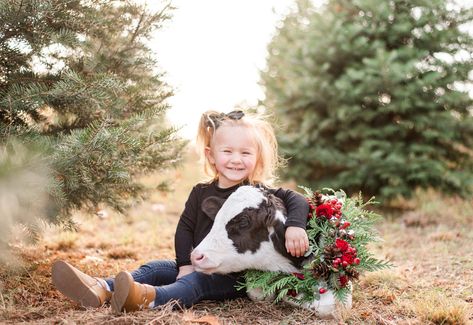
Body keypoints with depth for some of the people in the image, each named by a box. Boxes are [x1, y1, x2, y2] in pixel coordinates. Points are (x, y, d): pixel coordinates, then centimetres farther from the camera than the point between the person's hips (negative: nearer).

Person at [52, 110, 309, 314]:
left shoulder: (258, 193, -8)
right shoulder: (201, 192, 6)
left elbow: (296, 200, -14)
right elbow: (185, 228, 5)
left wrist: (295, 226, -35)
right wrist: (185, 265, -8)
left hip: (236, 277, -7)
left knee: (196, 282, -32)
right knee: (155, 268, -7)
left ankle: (148, 297, -61)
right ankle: (100, 290, -23)